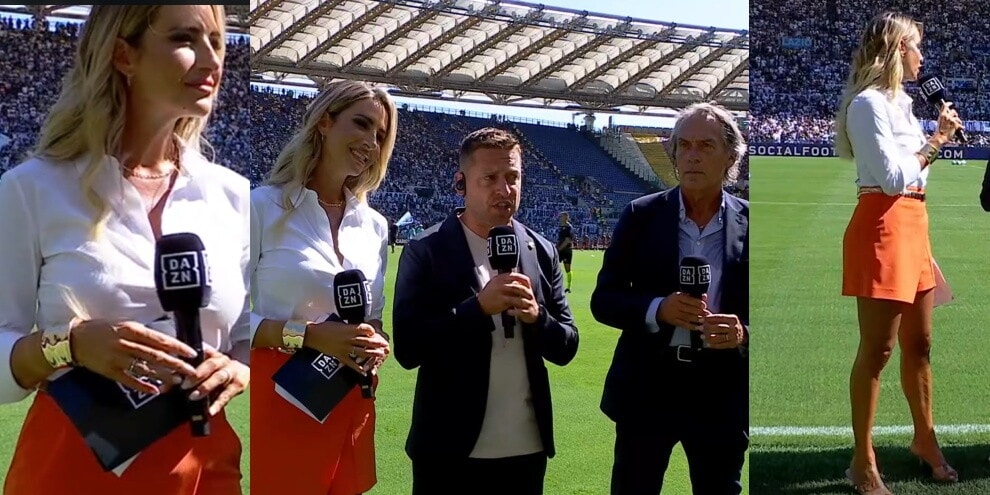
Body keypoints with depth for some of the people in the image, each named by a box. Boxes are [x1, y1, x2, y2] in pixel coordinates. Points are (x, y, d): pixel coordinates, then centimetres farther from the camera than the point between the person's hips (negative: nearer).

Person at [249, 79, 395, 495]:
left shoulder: (375, 226, 10)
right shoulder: (262, 207, -7)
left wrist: (376, 345, -3)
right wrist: (306, 335, -21)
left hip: (353, 402, 6)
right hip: (281, 397, -5)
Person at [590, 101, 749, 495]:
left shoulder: (749, 224, 0)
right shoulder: (642, 216, -1)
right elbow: (603, 300, -1)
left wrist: (744, 333, -19)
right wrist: (657, 309, -20)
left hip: (722, 391, 1)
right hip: (647, 386, 0)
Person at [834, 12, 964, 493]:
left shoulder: (898, 100, 16)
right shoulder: (869, 103, -13)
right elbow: (894, 177, -18)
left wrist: (938, 134, 10)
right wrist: (937, 139, -7)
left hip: (912, 222, 9)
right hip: (883, 225, -9)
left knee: (918, 342, 17)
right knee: (878, 348, -6)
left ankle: (924, 438, 31)